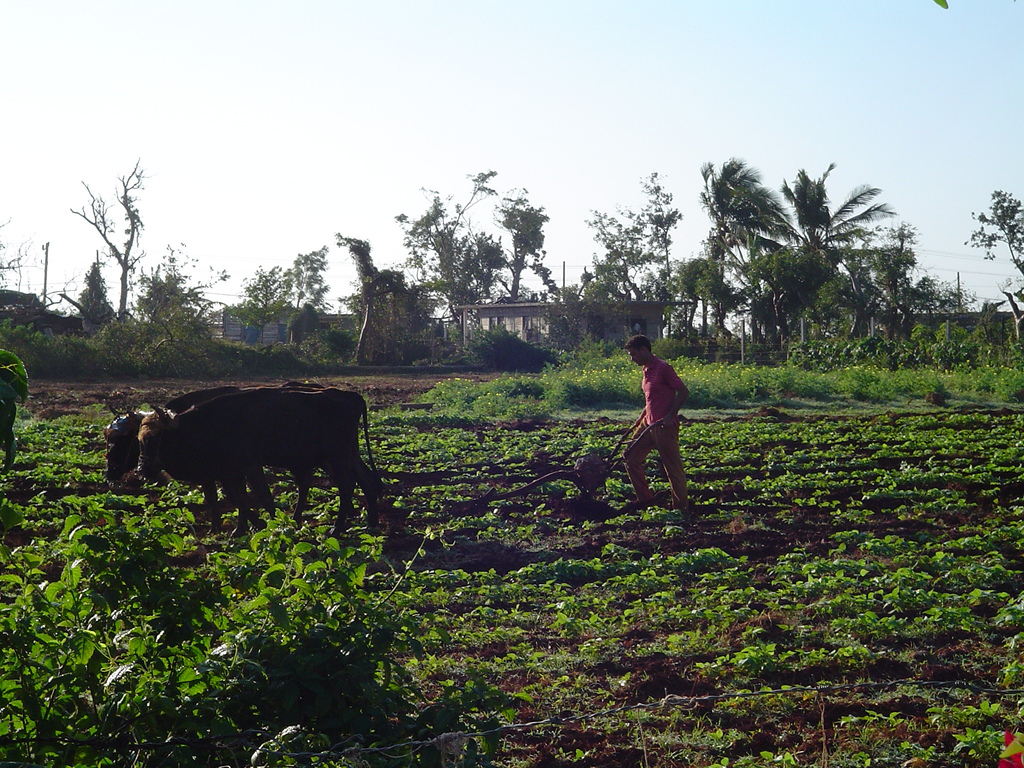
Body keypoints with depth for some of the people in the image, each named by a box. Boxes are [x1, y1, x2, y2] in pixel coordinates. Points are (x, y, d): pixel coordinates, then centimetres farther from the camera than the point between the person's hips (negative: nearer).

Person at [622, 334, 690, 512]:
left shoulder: (663, 368, -13)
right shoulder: (646, 370, 13)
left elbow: (684, 392, -14)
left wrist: (670, 416, -20)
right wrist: (639, 421, 16)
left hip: (665, 426, -10)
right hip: (649, 424, 10)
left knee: (673, 466, -2)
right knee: (630, 456, 10)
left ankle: (681, 507, 6)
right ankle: (645, 498, 18)